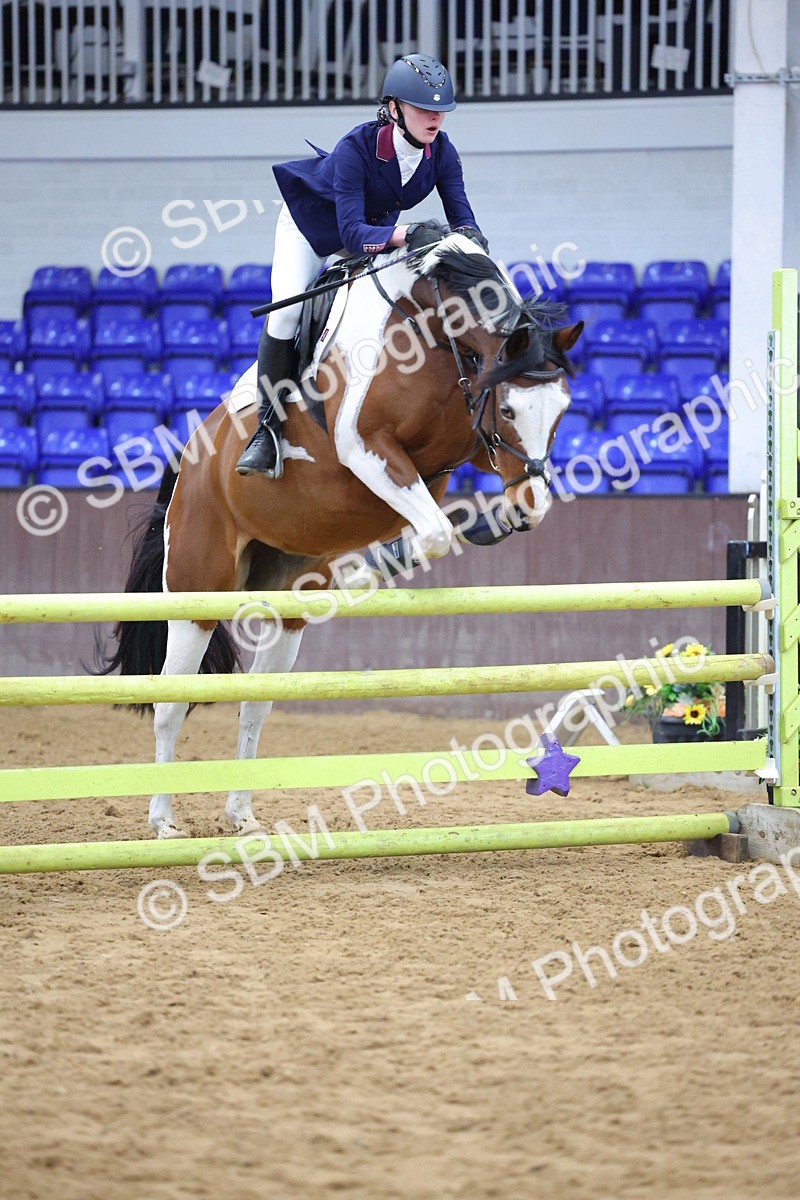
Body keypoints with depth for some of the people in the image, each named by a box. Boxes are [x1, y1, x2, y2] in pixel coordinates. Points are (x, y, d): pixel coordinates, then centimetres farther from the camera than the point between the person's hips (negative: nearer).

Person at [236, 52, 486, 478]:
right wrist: (403, 234, -61)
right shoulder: (356, 148, -38)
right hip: (312, 221, -5)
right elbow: (352, 231, -43)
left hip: (378, 227, 6)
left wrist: (470, 238, -48)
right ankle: (267, 428, -17)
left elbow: (462, 217, -23)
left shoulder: (442, 152, -23)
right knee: (286, 308, -24)